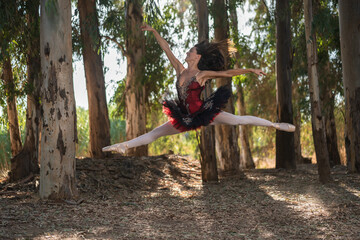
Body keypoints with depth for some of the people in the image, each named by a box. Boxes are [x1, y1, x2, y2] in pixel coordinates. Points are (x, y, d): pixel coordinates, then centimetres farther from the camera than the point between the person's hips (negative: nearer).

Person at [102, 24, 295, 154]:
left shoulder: (203, 74, -9)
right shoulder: (180, 70, 5)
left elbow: (228, 73, -10)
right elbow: (167, 50, 7)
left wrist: (251, 70, -13)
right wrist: (154, 32, 9)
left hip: (203, 114, -5)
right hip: (185, 117, 5)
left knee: (239, 120, -7)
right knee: (155, 133, 6)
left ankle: (275, 125, 2)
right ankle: (124, 146, 9)